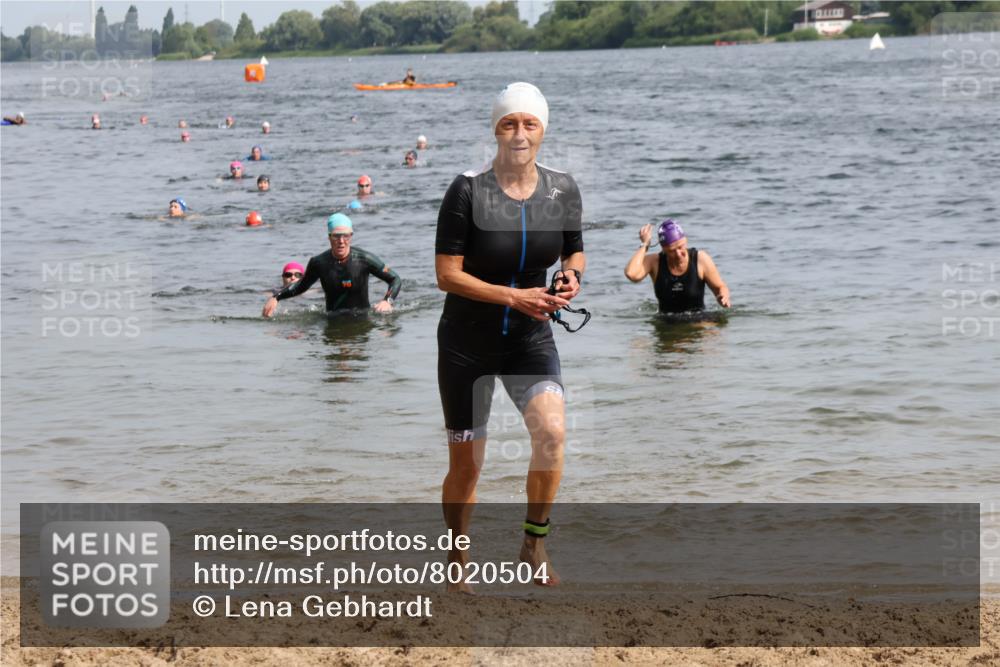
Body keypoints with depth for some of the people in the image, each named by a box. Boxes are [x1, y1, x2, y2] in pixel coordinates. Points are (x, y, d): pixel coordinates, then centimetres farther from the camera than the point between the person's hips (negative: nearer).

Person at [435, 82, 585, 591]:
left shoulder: (562, 190, -3)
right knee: (466, 467, 5)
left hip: (531, 339, 2)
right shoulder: (468, 191, -15)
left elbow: (574, 251, 13)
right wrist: (514, 297, -24)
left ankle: (535, 544, -5)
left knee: (552, 431, -25)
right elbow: (446, 274, -16)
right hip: (467, 342, -2)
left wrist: (572, 276, -10)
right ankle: (457, 565, 28)